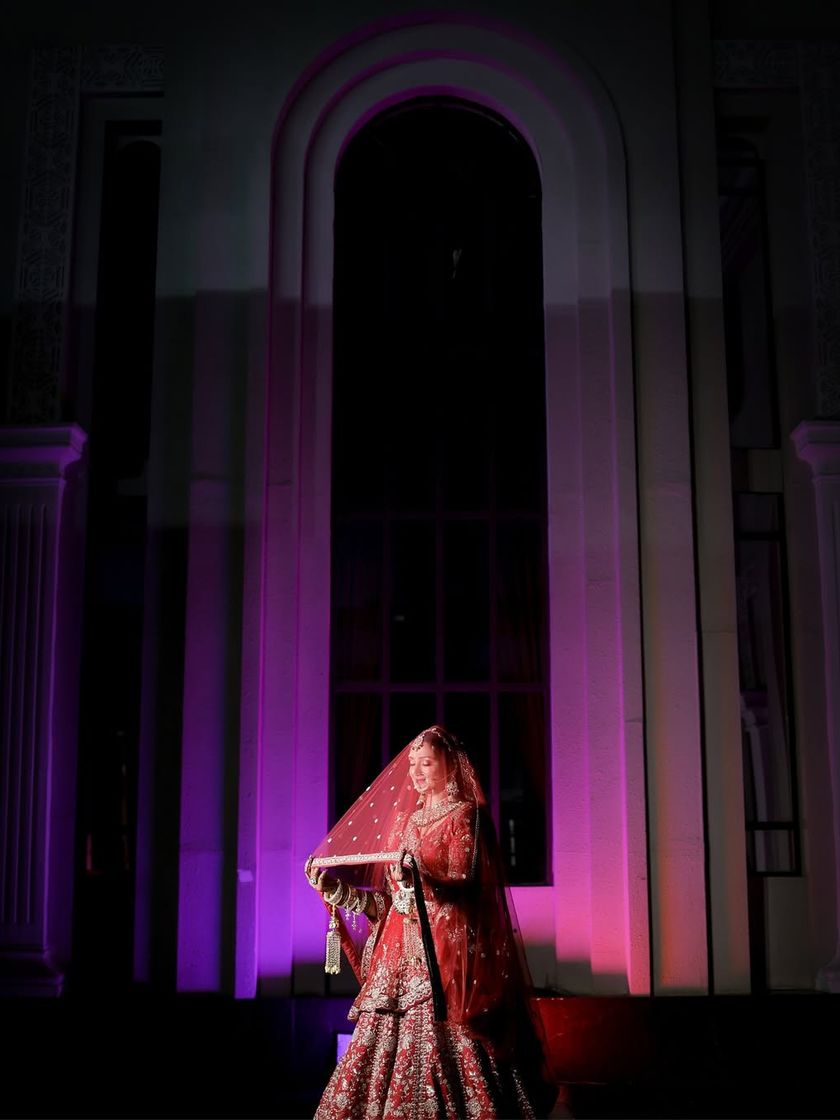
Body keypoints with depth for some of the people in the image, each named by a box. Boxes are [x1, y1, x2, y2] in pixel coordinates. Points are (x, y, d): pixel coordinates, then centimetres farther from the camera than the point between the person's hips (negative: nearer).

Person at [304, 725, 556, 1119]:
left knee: (443, 1040, -11)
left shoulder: (464, 815, 0)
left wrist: (419, 878, -32)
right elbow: (386, 900, 16)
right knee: (385, 1040, 0)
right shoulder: (407, 820, 18)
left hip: (444, 950, -6)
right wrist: (335, 889, 7)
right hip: (400, 951, 6)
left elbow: (461, 884, -14)